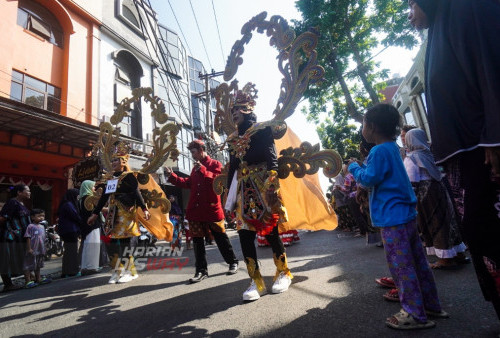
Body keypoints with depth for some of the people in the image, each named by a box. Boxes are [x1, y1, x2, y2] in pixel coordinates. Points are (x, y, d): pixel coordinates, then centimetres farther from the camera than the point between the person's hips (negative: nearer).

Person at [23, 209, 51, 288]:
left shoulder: (42, 226, 11)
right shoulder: (31, 226, -13)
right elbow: (28, 238, -14)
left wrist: (44, 250, 19)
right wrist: (29, 249, -17)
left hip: (40, 251, 8)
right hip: (32, 251, -8)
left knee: (38, 265, 20)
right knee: (28, 266, -1)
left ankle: (38, 279, 31)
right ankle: (28, 282, 4)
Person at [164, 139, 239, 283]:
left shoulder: (215, 164, -1)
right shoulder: (195, 168, 18)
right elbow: (188, 183, 17)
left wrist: (203, 170, -19)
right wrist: (171, 176, 10)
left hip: (212, 209, -6)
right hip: (195, 210, 6)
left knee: (221, 237, 6)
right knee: (197, 240, 7)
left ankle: (233, 262, 25)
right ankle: (201, 270, 16)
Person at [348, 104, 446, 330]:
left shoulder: (379, 151, -16)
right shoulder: (392, 148, 14)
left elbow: (369, 179, -17)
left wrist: (354, 167, -2)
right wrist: (361, 168, 13)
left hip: (392, 218, -10)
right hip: (406, 214, 10)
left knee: (401, 266, 0)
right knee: (417, 262, 18)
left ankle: (415, 315, 10)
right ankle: (431, 305, 31)